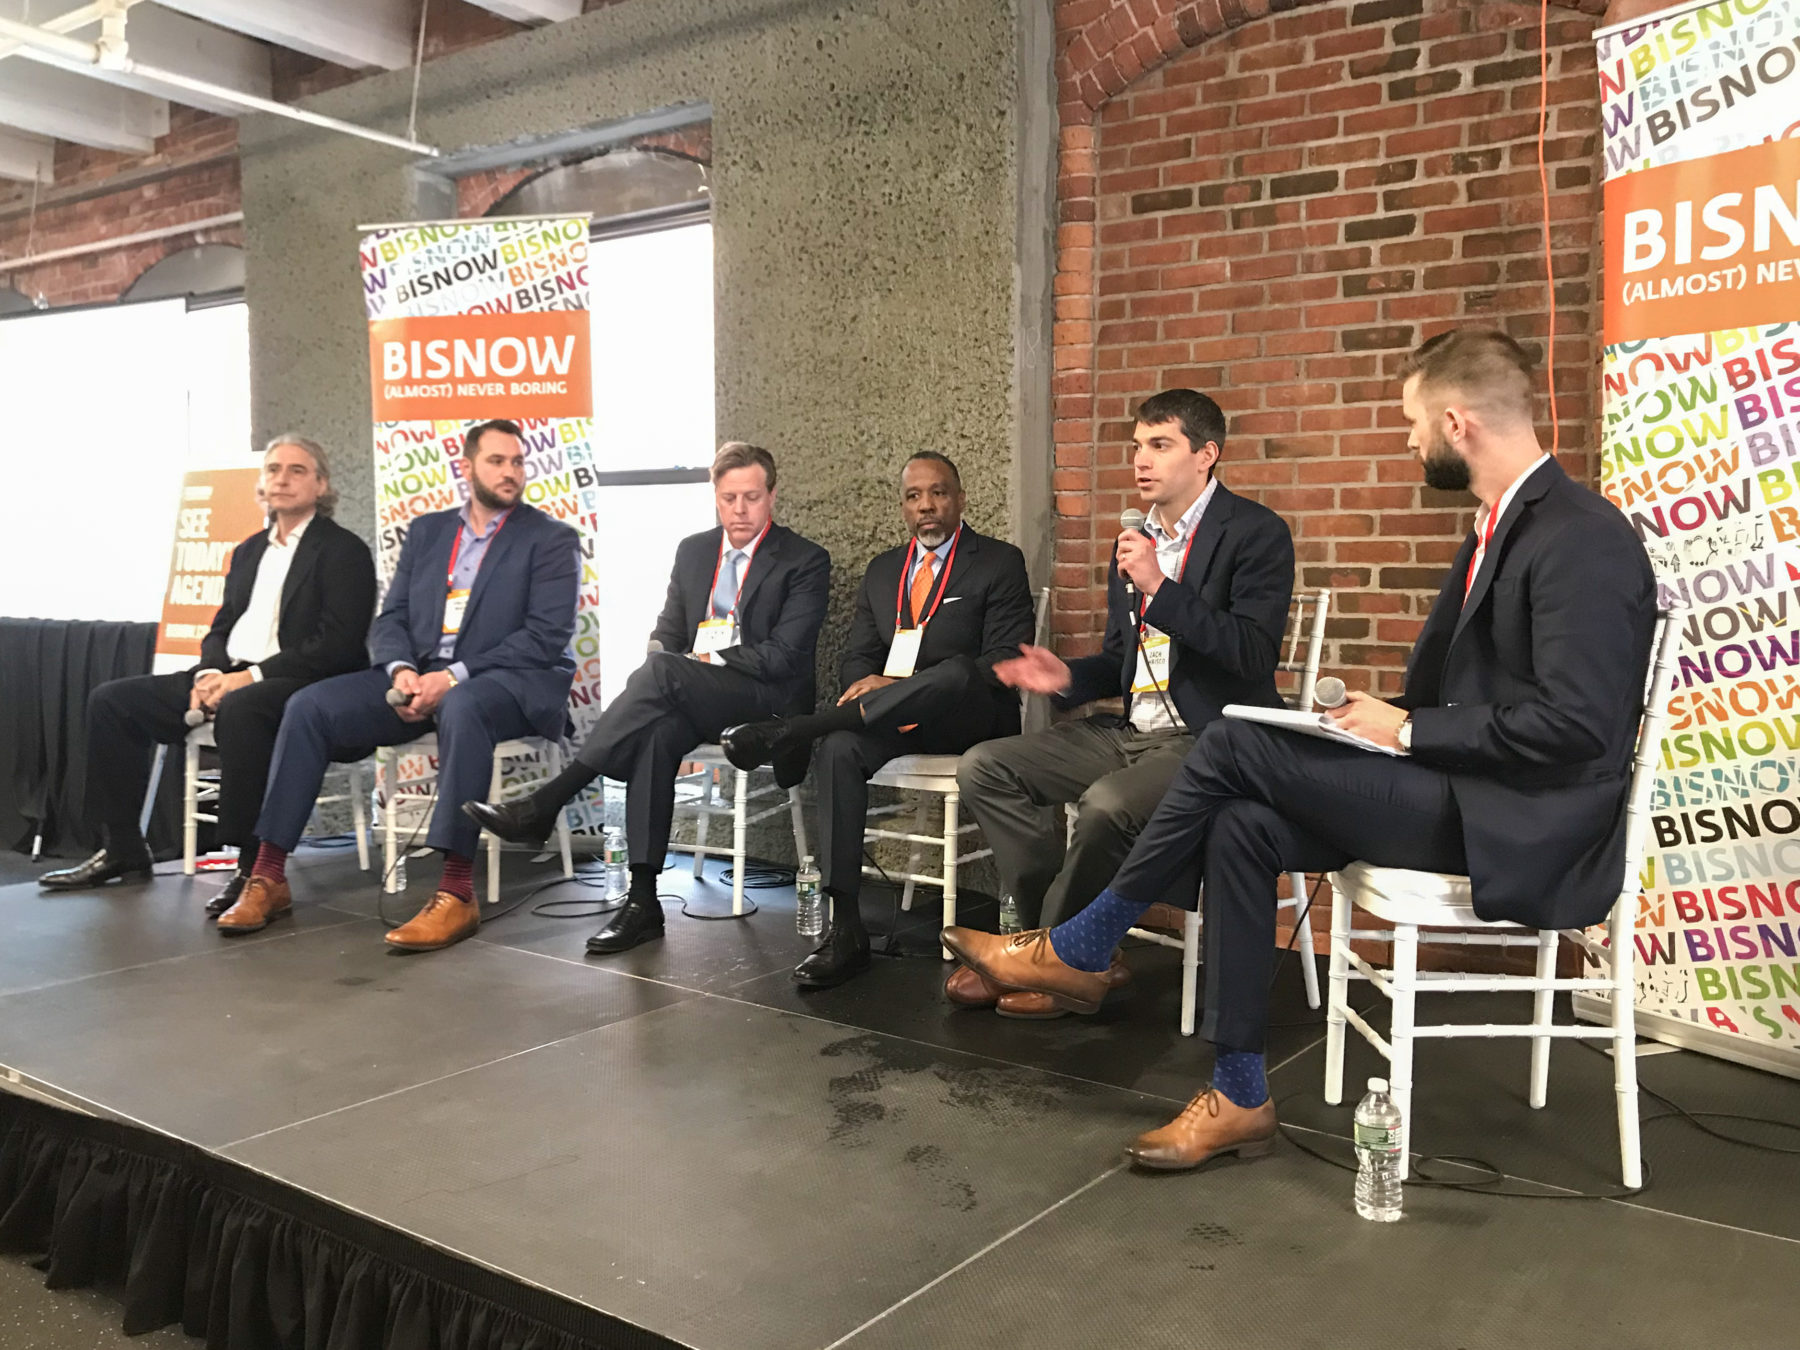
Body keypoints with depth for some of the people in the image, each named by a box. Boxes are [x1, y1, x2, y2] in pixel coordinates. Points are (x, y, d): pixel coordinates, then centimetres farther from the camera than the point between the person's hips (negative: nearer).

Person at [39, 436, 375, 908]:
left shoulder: (344, 551, -3)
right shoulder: (249, 551, 21)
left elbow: (338, 644, -14)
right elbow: (221, 628, 21)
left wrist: (251, 677, -19)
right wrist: (210, 673, -3)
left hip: (299, 686, -8)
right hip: (231, 678, 8)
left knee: (240, 709, -40)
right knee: (111, 700, 0)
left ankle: (256, 867, -33)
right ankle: (122, 849, 6)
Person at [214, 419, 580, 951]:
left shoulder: (552, 540, 2)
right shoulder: (426, 532, 18)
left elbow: (546, 637, -10)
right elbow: (391, 618, 15)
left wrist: (454, 676, -18)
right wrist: (401, 670, -9)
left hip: (514, 681, -5)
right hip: (420, 675, 6)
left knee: (461, 708, -40)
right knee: (309, 706, -13)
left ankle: (456, 894, -38)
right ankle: (268, 878, -9)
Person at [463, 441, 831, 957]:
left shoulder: (806, 561, 1)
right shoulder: (693, 550, 19)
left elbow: (784, 656, -8)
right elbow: (666, 634, 18)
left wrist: (711, 657, -12)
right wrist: (666, 660, -6)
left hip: (767, 700, -4)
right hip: (692, 699, 5)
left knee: (662, 671, -33)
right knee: (657, 731, -33)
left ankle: (544, 804, -32)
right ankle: (642, 900, -31)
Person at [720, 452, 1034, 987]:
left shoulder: (1000, 563, 3)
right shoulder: (881, 570, 19)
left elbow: (1004, 663, -7)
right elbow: (857, 659, 18)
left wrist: (895, 686, -17)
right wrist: (871, 684, -11)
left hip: (969, 717, -4)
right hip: (892, 718, 4)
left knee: (956, 671, -39)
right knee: (839, 746, -30)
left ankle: (789, 733, -35)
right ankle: (844, 928, -30)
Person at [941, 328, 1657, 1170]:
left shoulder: (1584, 538, -15)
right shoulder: (1501, 525, 16)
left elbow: (1574, 723, -23)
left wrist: (1410, 730, -16)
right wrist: (1385, 717, 1)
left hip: (1524, 829, -9)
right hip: (1462, 794, 9)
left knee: (1233, 746, -17)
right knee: (1241, 827, -9)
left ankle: (1077, 951, -1)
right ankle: (1239, 1098, -2)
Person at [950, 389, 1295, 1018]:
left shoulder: (1256, 533, -6)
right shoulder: (1135, 542, 17)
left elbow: (1254, 655, -18)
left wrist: (1162, 587, -23)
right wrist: (1067, 677, 1)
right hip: (1130, 731, 8)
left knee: (1106, 804, -35)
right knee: (984, 767, -6)